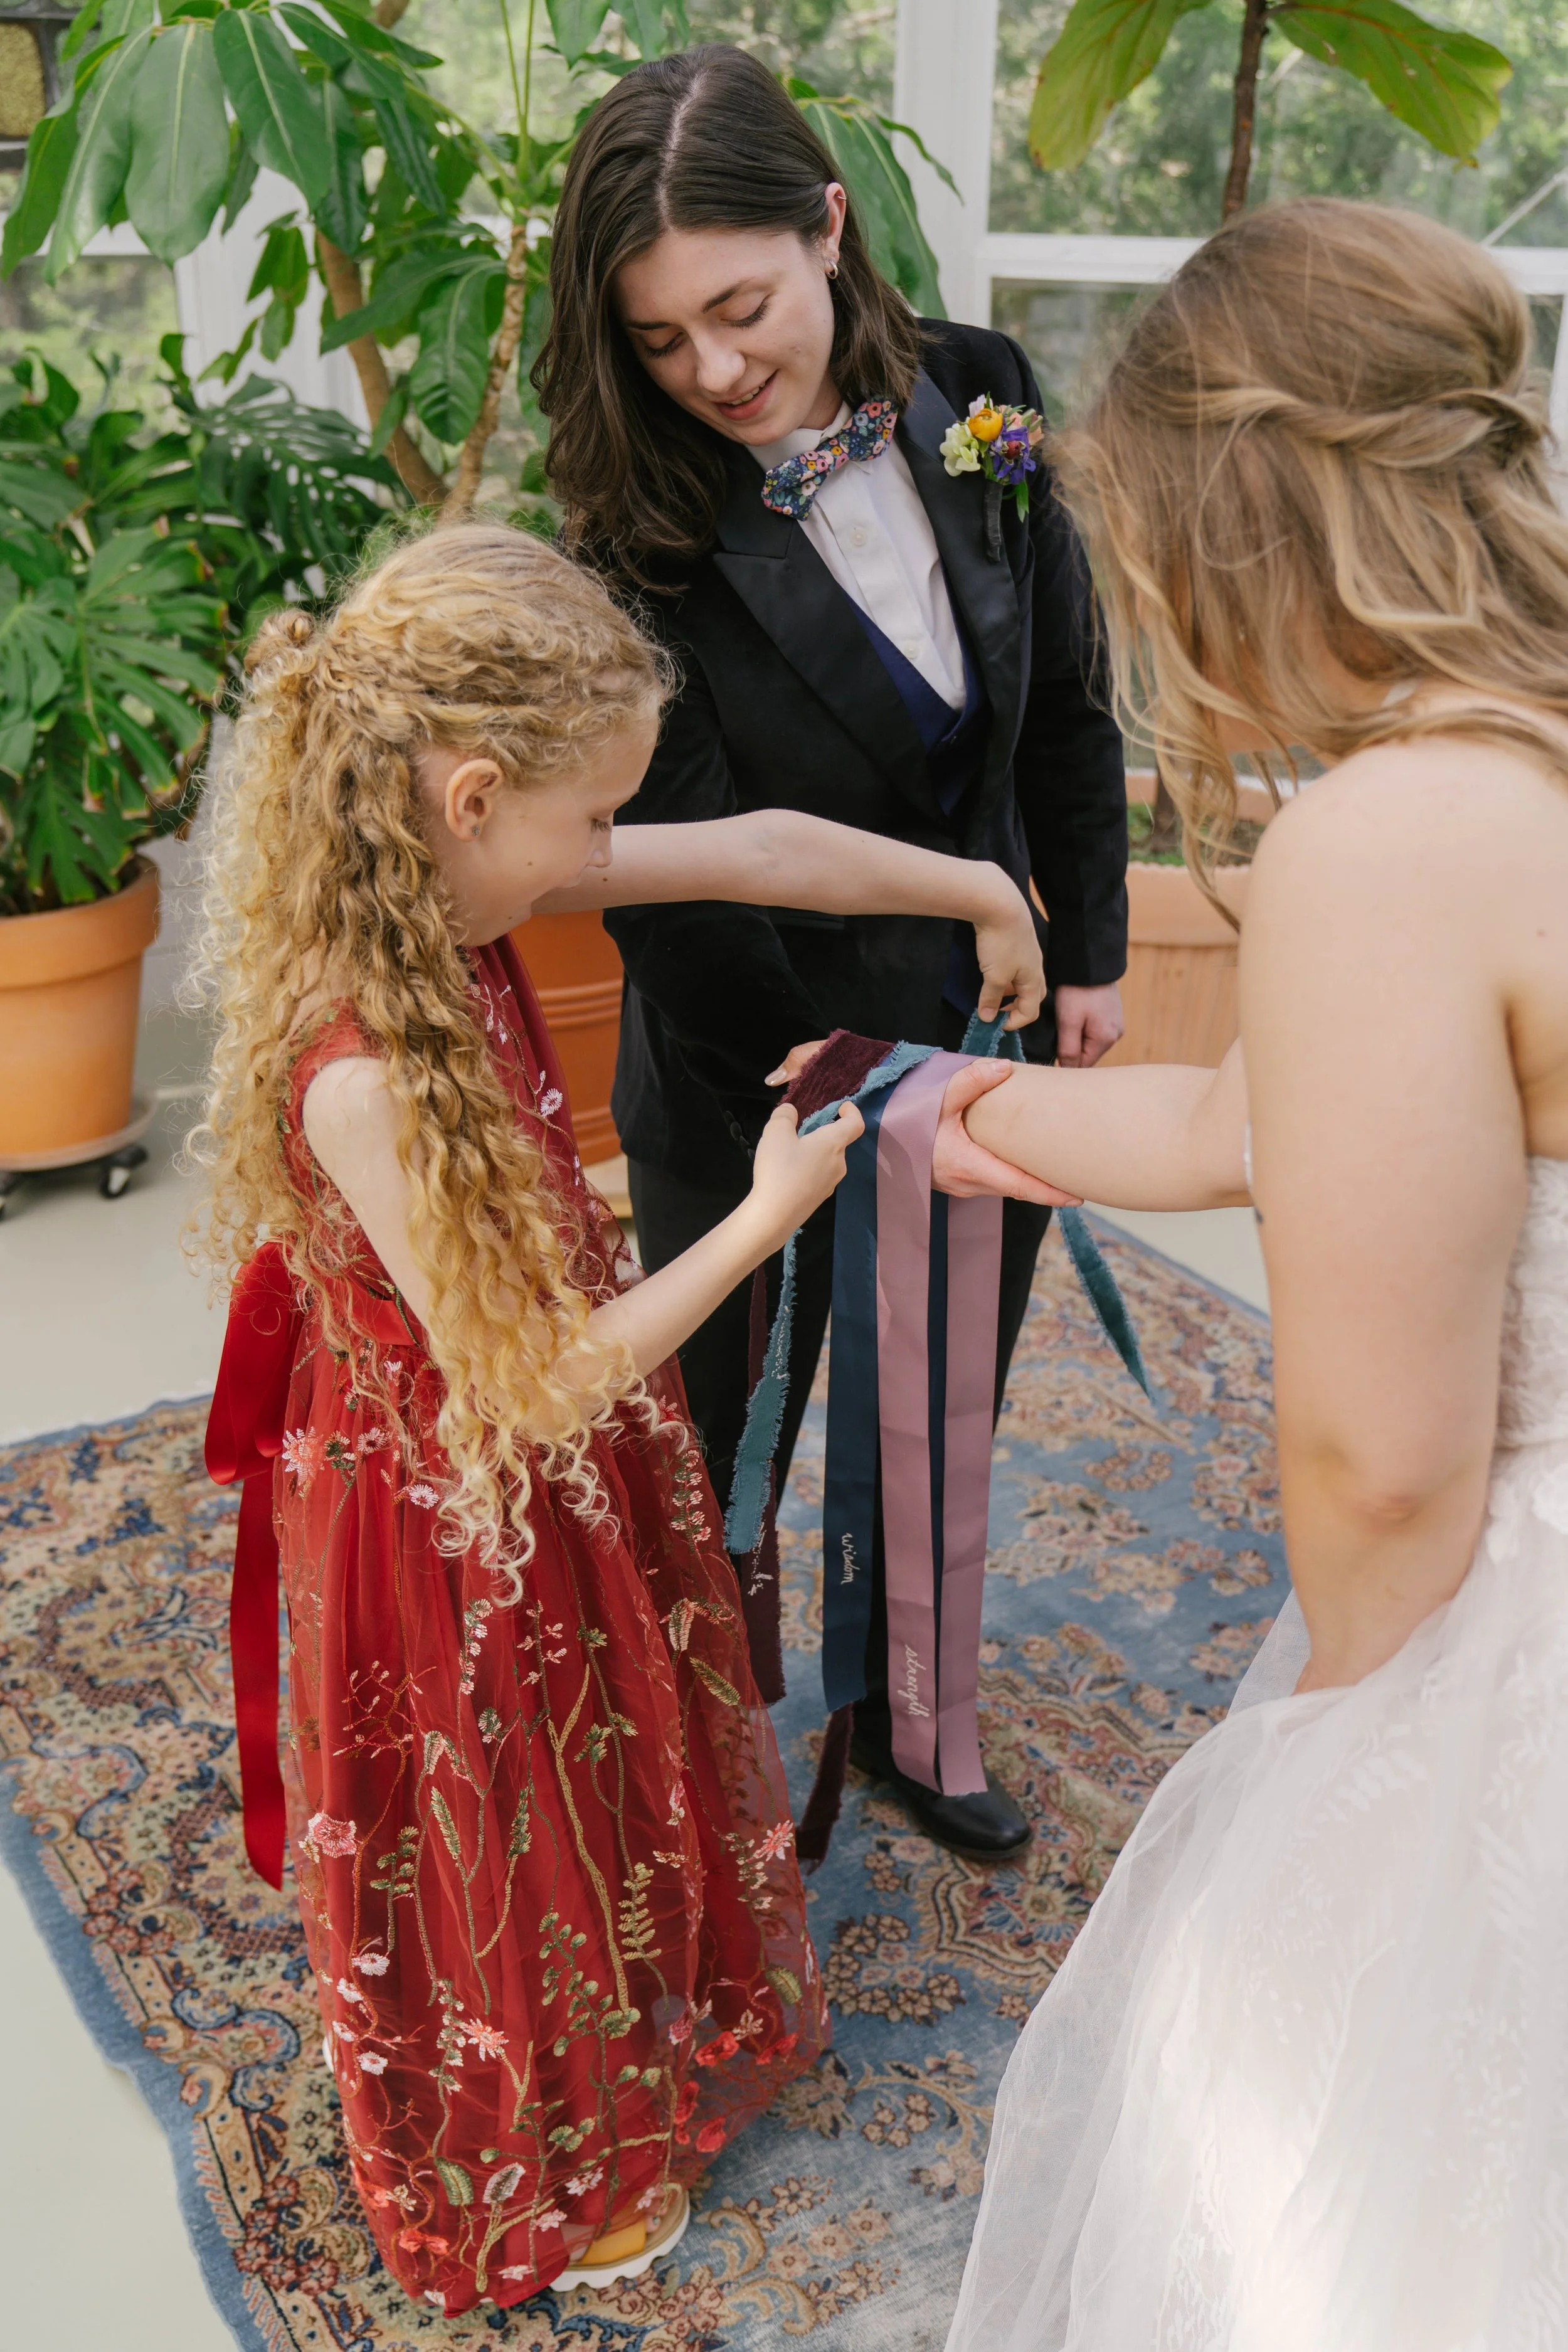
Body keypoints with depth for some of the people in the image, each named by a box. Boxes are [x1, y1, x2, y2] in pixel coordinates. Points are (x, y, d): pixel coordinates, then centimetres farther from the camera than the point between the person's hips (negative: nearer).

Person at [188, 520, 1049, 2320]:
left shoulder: (451, 893, -14)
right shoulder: (367, 1079, -37)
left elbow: (752, 853, -4)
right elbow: (530, 1390, -28)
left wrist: (975, 891, 5)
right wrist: (764, 1219, -20)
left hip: (559, 1491, 8)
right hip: (471, 1533, -7)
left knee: (609, 1769, 30)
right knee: (510, 1847, 19)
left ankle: (647, 2030, 61)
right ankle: (541, 2189, 50)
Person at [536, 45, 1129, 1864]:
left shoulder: (976, 407, -7)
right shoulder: (640, 525, -20)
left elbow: (1064, 707, 5)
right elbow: (675, 881, -19)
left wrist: (1087, 953, 6)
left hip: (982, 1033, 5)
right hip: (750, 1088, -4)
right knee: (721, 1449, 15)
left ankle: (898, 1717, 48)